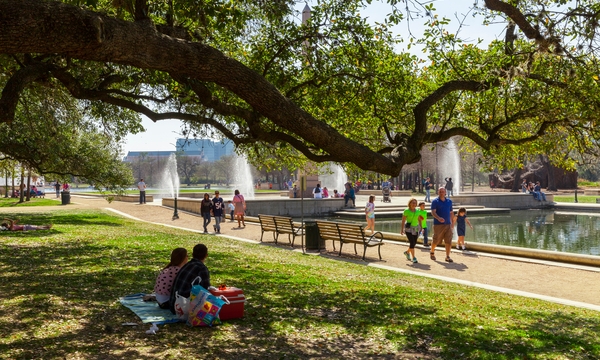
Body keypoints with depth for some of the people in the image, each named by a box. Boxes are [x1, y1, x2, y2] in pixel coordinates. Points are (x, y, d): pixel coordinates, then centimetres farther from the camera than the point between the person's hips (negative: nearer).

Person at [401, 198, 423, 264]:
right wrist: (402, 229, -13)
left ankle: (407, 252, 36)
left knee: (414, 242, 9)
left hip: (415, 228, 5)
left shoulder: (417, 211, 6)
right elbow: (403, 221, -8)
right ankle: (414, 258, -6)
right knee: (412, 242, -13)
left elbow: (419, 220, 12)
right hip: (408, 228, -5)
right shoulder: (406, 211, -8)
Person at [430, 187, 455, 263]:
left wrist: (452, 222, 19)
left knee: (448, 241, -3)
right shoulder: (435, 201, -4)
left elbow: (451, 212, 19)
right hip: (438, 224, -4)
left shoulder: (449, 201, 11)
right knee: (436, 241, 5)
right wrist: (438, 218, -32)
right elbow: (433, 212, -14)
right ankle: (432, 252, 30)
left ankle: (447, 257, 5)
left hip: (448, 224, 4)